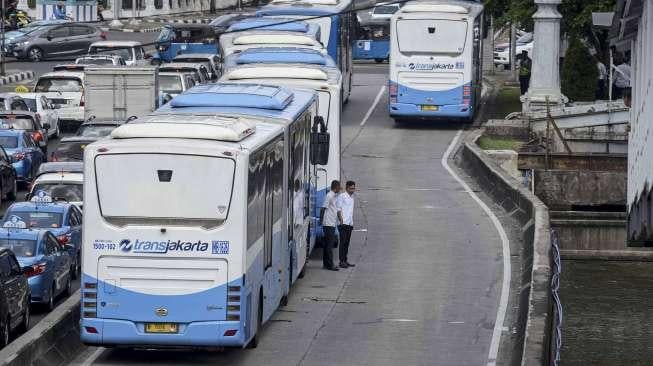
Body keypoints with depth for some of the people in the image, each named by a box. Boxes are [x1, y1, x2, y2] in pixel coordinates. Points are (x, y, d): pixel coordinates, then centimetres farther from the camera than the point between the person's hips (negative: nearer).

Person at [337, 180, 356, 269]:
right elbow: (338, 209, -8)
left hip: (350, 224, 7)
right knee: (343, 242, -8)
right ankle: (342, 261, -8)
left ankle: (345, 260, 14)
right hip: (343, 224, -7)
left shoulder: (352, 197, 18)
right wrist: (341, 220, -15)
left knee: (347, 243, 10)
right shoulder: (342, 196, -5)